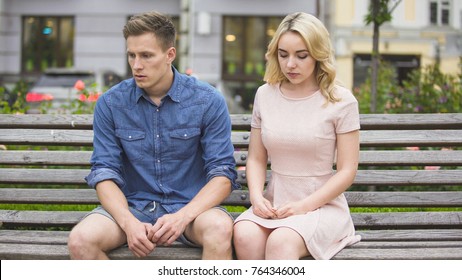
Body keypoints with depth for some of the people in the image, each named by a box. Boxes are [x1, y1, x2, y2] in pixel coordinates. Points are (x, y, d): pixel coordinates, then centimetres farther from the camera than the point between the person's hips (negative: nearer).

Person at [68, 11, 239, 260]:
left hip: (190, 205, -2)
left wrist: (183, 216, -24)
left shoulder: (208, 101, -5)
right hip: (133, 206, 2)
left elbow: (222, 173, -7)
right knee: (80, 240, -27)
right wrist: (129, 223, -21)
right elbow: (104, 172, -2)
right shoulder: (110, 104, 0)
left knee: (220, 229, -36)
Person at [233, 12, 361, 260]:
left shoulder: (341, 101, -3)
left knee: (280, 242, -35)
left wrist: (304, 206, -15)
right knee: (244, 235, -31)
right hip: (274, 203, 3)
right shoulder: (265, 95, 8)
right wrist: (257, 196, -9)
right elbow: (256, 159, 12)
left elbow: (347, 171, -4)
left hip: (322, 205, -3)